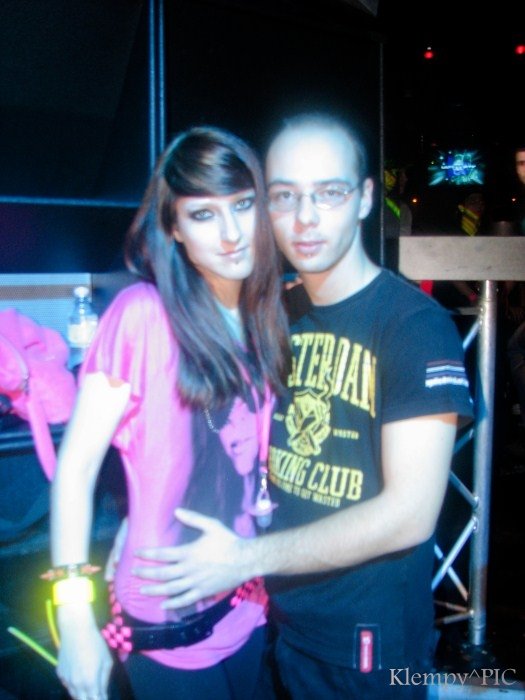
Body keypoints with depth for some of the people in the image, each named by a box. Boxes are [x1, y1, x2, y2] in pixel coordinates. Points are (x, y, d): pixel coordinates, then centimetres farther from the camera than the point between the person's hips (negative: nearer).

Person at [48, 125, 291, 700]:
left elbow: (255, 457, 8)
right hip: (167, 626, -5)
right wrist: (75, 621, -17)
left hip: (247, 606, 6)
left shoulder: (266, 319, 1)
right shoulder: (143, 313, -17)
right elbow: (75, 466, -15)